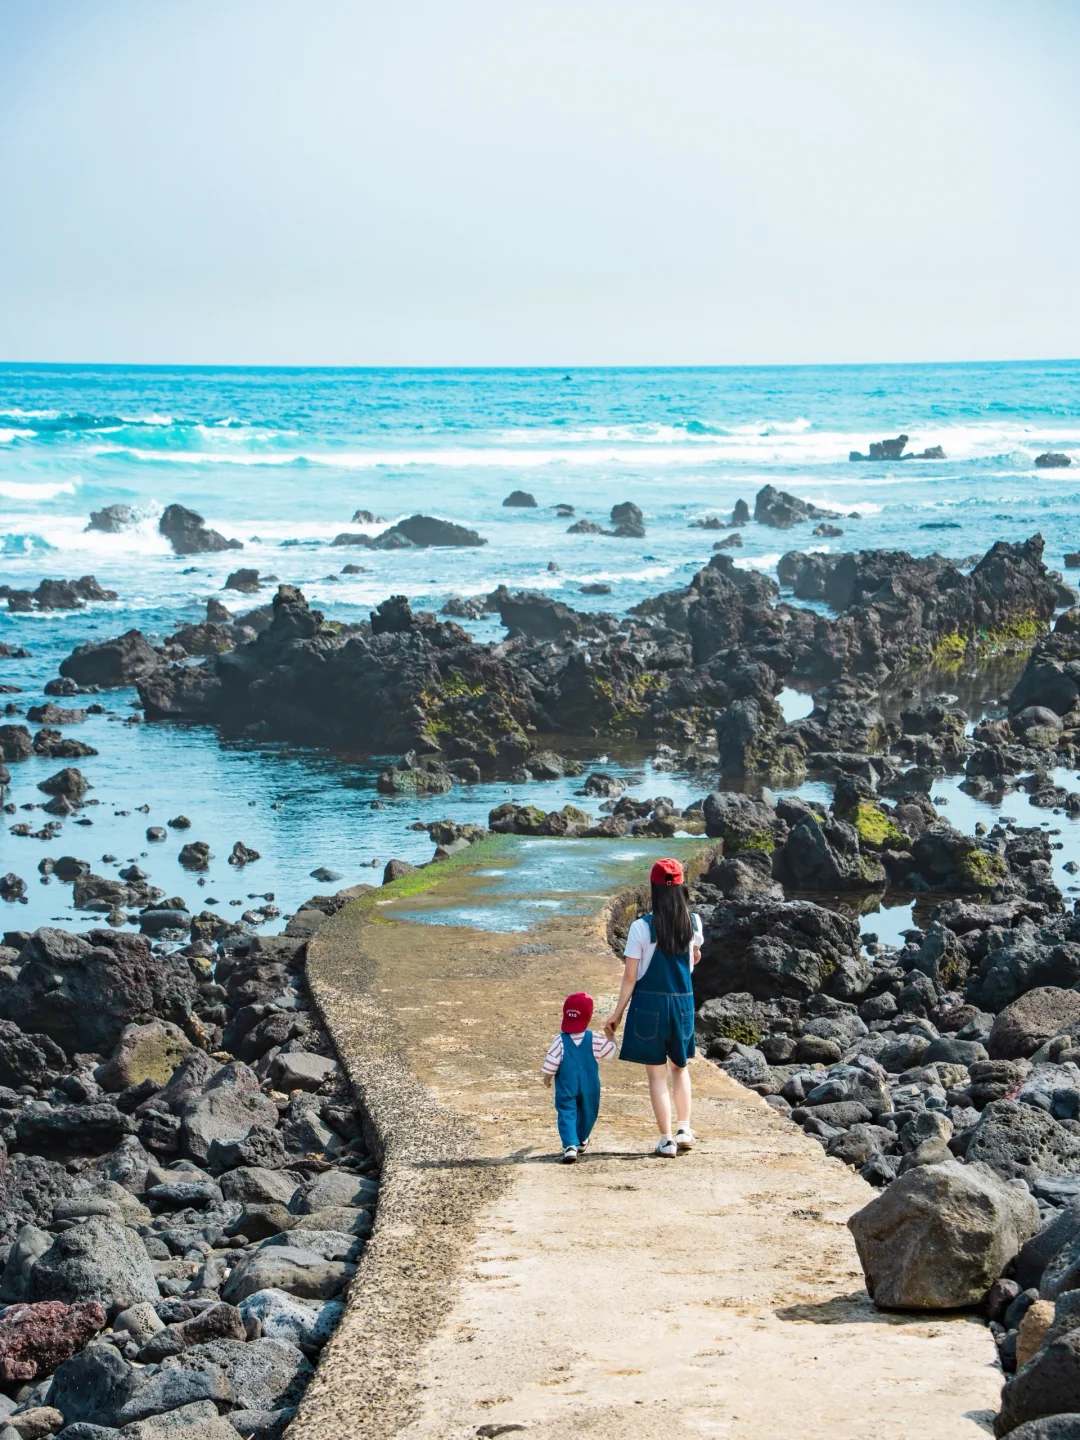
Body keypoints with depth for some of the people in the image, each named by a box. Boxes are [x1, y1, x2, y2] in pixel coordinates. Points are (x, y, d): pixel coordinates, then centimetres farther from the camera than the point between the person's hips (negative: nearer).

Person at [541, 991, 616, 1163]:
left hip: (566, 1088, -2)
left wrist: (547, 1078, 8)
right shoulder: (593, 1040, -8)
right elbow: (610, 1050, 6)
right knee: (586, 1112, 23)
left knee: (566, 1113, -3)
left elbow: (551, 1065, -11)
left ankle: (570, 1145, -23)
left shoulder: (560, 1041, -13)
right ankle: (581, 1141, 42)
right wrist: (610, 1035, 23)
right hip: (589, 1087, 2)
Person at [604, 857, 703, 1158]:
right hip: (683, 1001, 4)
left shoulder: (641, 928, -14)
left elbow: (630, 977, -10)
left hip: (649, 1003, -3)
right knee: (679, 1067, 24)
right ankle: (684, 1129, 17)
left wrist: (617, 1013, -1)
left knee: (656, 1074, 6)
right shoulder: (693, 923, -4)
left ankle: (667, 1140, 8)